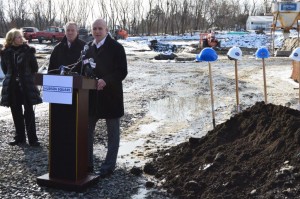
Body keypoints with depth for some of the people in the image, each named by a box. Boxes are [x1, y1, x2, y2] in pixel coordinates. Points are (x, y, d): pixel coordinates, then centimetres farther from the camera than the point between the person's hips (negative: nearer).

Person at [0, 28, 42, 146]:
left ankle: (32, 139, 1)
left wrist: (27, 78, 5)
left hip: (26, 86, -3)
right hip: (12, 86, 3)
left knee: (29, 113, -3)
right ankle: (20, 138, 20)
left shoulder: (28, 50, -2)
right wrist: (11, 78, 10)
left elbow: (34, 68, 3)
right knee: (16, 113, 9)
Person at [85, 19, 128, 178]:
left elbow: (122, 72, -13)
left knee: (113, 133, 5)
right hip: (91, 95, 6)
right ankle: (87, 163, 25)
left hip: (110, 96, -6)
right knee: (86, 130, 11)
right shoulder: (88, 47, 10)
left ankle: (109, 167, 16)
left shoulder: (116, 48, -8)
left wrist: (106, 81, -26)